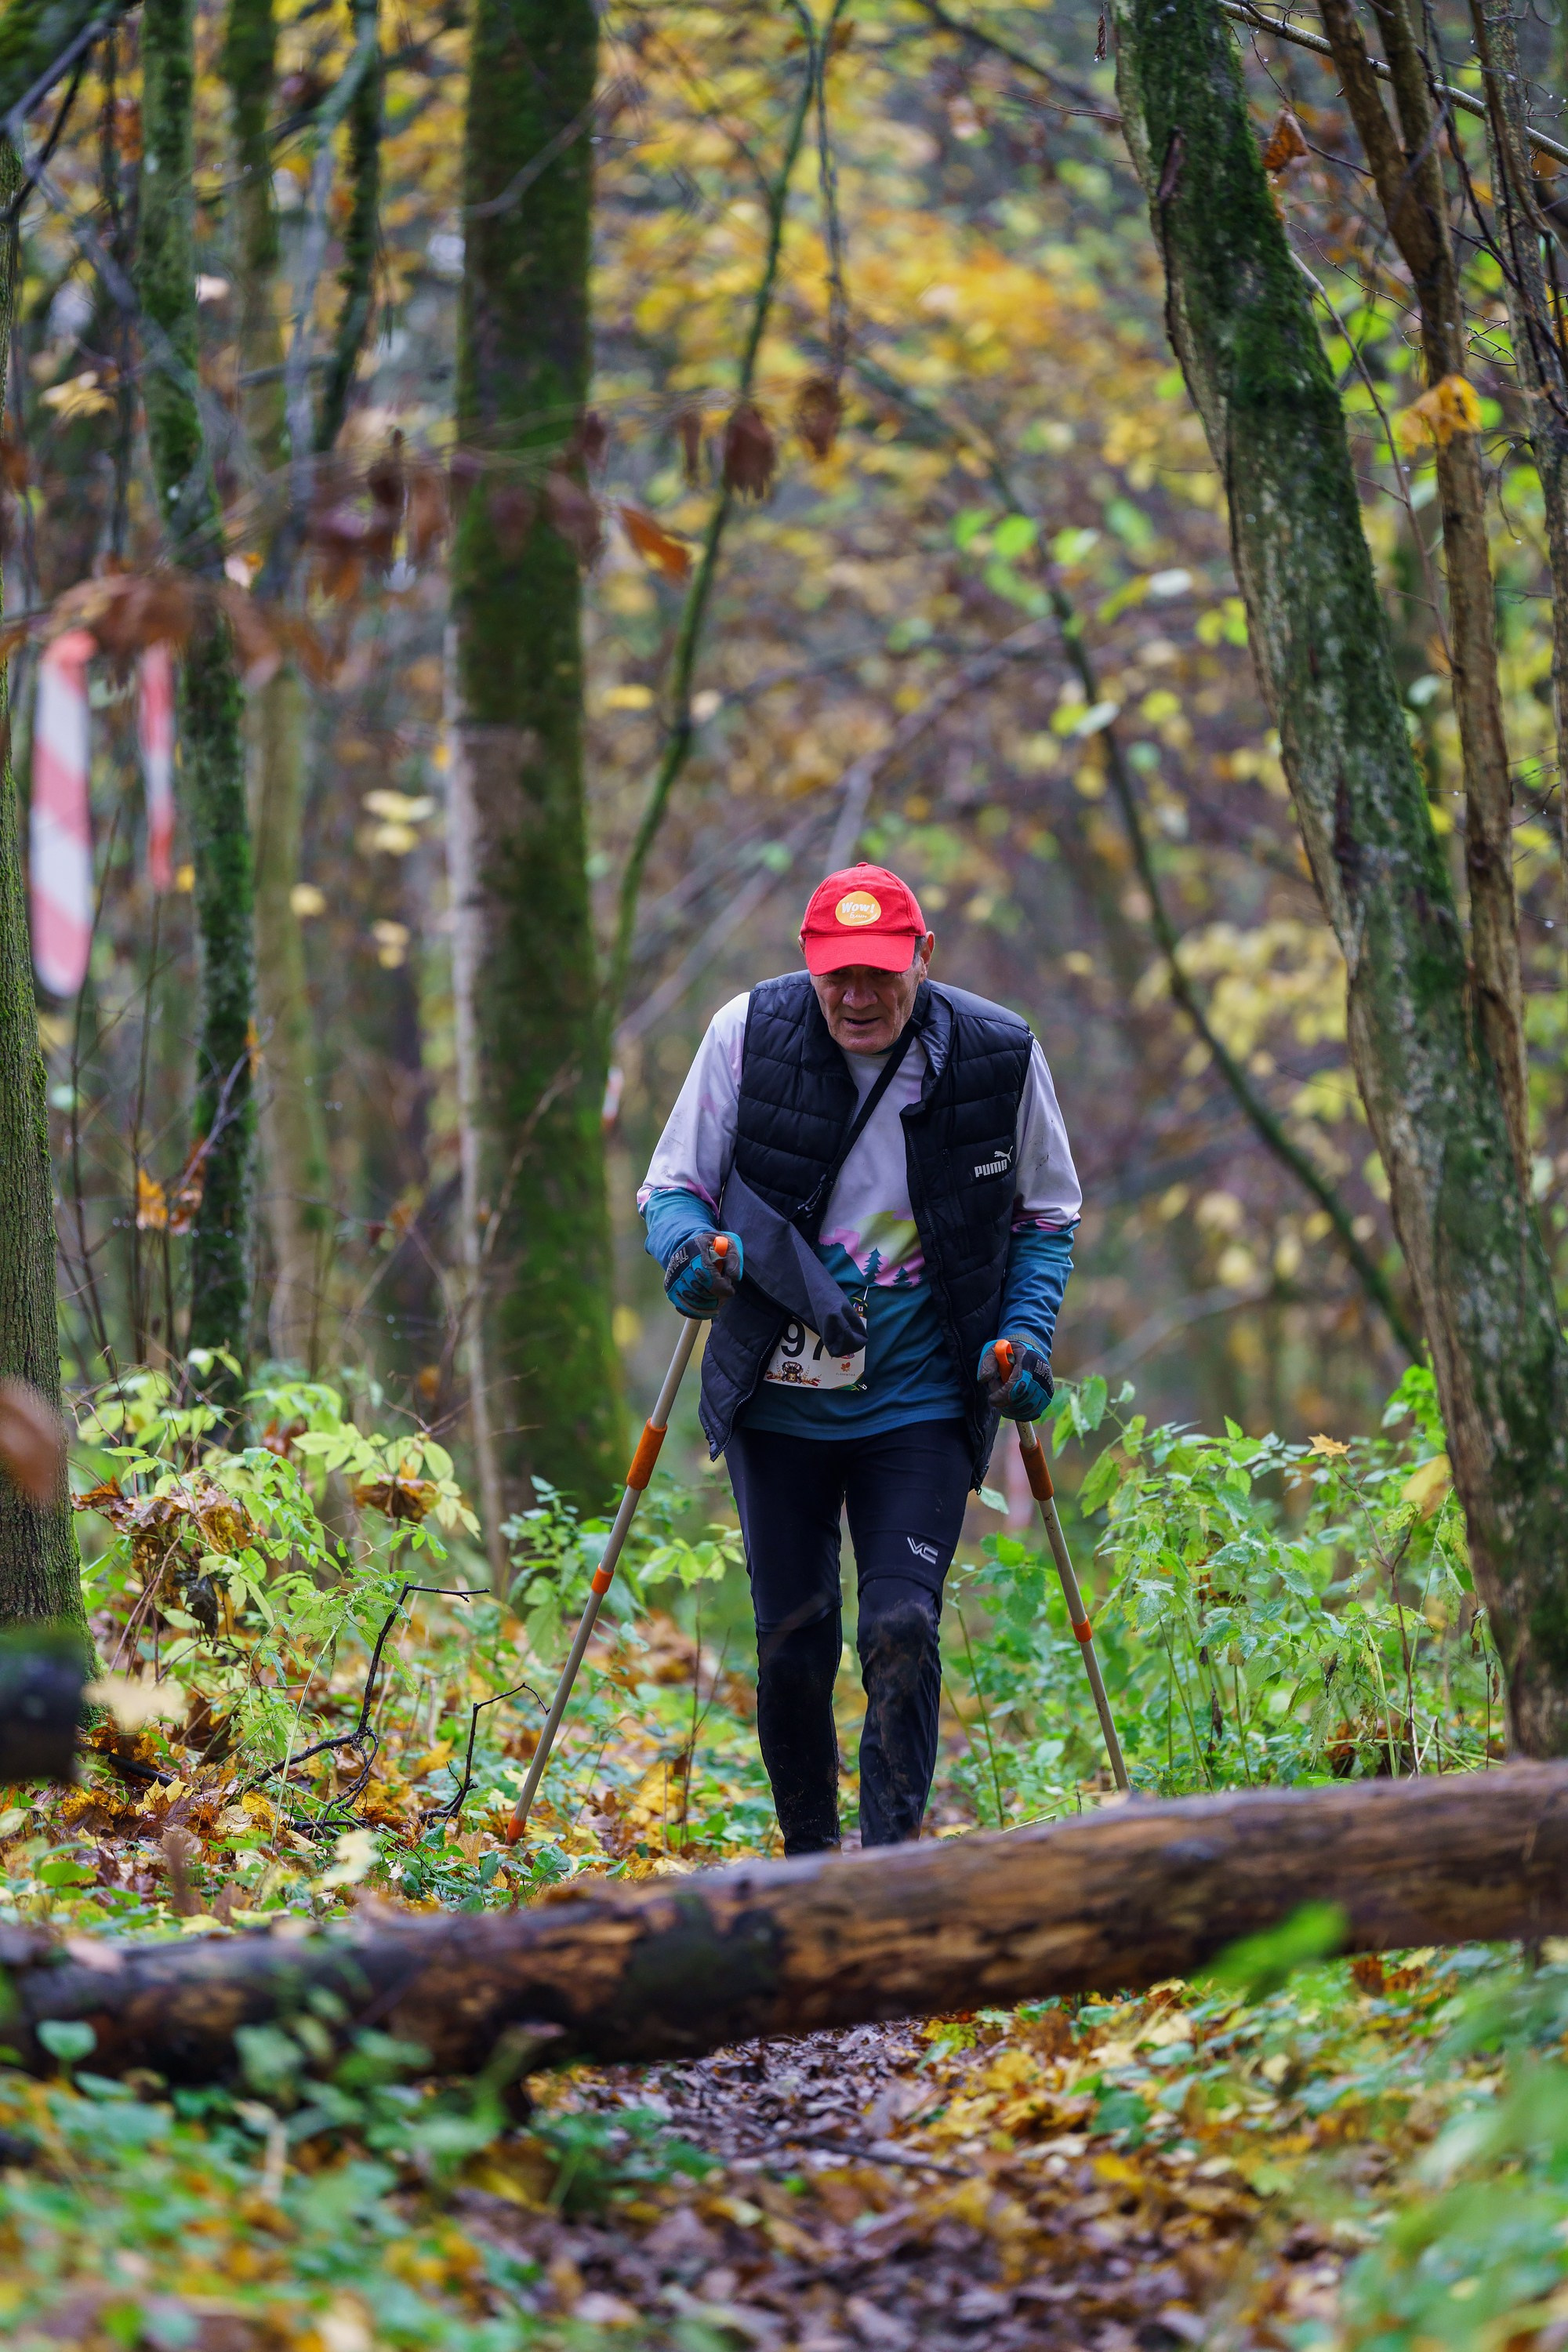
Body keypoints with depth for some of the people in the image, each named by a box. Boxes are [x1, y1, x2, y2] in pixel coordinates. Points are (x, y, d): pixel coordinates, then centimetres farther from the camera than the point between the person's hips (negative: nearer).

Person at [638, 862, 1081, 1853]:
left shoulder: (1000, 1056, -7)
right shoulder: (748, 1034, -8)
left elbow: (1047, 1218, 9)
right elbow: (674, 1186, 2)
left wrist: (1027, 1332, -7)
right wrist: (690, 1249, -21)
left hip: (921, 1404, -1)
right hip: (778, 1396, 1)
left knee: (901, 1629, -15)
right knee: (793, 1645, 6)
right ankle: (808, 1860, 26)